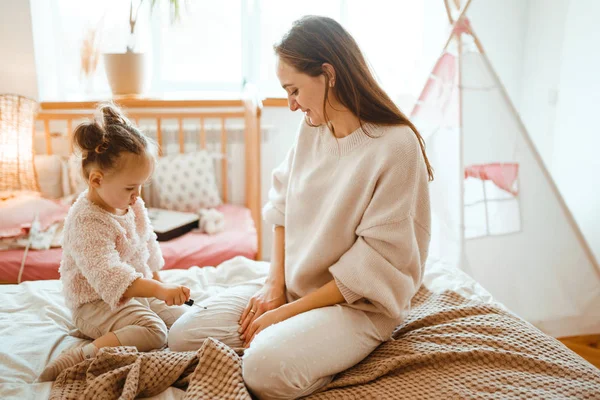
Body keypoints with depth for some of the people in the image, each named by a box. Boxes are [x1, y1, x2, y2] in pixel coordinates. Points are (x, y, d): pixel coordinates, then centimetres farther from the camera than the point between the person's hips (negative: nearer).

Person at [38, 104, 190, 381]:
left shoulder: (134, 206, 2)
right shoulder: (86, 221, -25)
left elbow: (149, 247, 19)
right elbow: (107, 275, -36)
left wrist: (158, 282, 16)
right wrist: (158, 290, -42)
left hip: (138, 293, 9)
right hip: (97, 304, -9)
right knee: (153, 332, -29)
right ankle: (82, 356, -33)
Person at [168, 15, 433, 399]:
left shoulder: (396, 146, -21)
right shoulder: (312, 127, 1)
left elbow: (374, 266, -20)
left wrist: (288, 312, -16)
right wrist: (276, 285, -2)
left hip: (358, 304, -6)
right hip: (291, 287, 7)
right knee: (181, 338, -3)